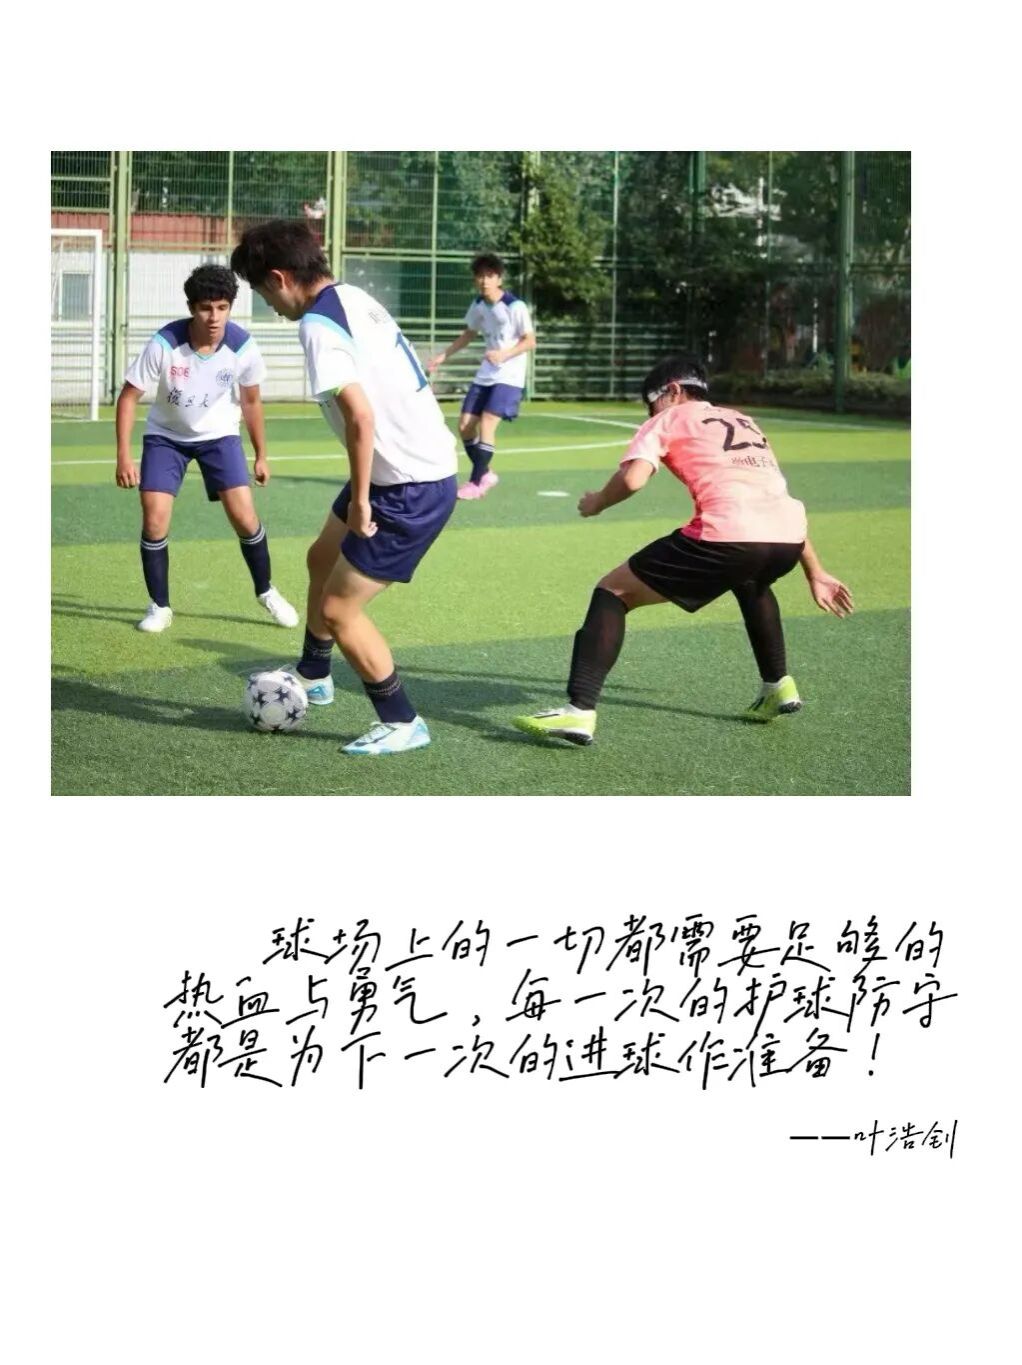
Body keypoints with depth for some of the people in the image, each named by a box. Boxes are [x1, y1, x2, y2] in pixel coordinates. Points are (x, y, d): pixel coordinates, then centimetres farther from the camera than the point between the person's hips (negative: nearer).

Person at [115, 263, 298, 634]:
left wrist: (261, 456, 5)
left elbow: (251, 401, -3)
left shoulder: (242, 347, -21)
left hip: (219, 435, 1)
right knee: (154, 520, -11)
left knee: (245, 517, -9)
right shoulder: (165, 344, -28)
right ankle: (159, 607, 7)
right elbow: (129, 396, -17)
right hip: (165, 436, -1)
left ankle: (266, 592, 15)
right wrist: (124, 456, -22)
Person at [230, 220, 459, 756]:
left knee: (338, 609, -1)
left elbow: (360, 414, -29)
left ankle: (403, 722, 13)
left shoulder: (318, 324, -19)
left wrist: (359, 500, -19)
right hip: (426, 463, 10)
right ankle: (313, 676, 46)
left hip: (410, 488, -10)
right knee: (323, 558, 27)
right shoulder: (356, 299, 9)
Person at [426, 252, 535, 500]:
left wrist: (504, 355, -26)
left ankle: (476, 482, -12)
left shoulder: (515, 307, -16)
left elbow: (530, 341, -12)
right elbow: (468, 335, 18)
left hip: (509, 377, -7)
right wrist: (442, 356, 10)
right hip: (485, 375, 7)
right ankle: (485, 474, 19)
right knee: (465, 425, 1)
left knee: (486, 424, -18)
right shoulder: (478, 305, 3)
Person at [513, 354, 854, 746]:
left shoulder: (670, 418, 17)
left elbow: (632, 478, -2)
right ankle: (778, 686, 43)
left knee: (612, 591, 8)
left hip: (728, 536, -6)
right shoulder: (745, 423, 34)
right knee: (749, 580, 44)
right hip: (788, 538, 7)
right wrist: (815, 574, 35)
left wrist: (595, 504, 18)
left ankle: (579, 711, -5)